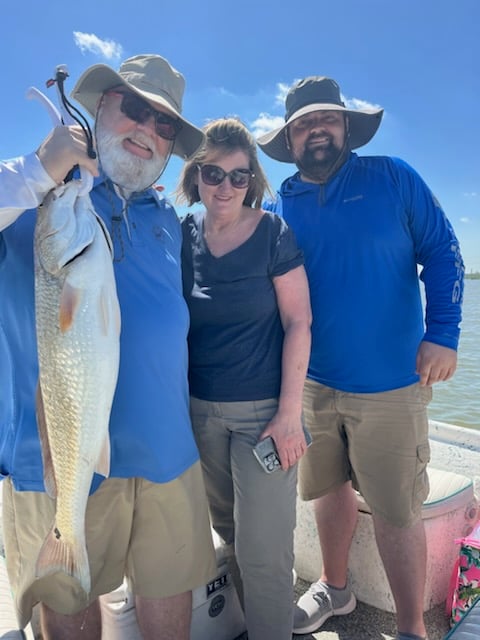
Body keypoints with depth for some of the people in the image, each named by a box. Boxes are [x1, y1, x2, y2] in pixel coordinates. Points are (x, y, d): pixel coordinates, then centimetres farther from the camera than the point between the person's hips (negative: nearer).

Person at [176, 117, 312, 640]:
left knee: (263, 547, 0)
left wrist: (289, 412, -13)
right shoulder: (182, 235, 1)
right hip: (201, 408, 4)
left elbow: (298, 322, -9)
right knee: (227, 528, 20)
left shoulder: (273, 233, -9)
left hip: (263, 409, -4)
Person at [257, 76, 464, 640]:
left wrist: (442, 333, -11)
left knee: (396, 511, 3)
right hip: (312, 381, 3)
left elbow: (441, 251, -2)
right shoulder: (278, 207, 4)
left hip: (390, 382, -3)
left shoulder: (392, 178, -1)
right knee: (329, 487, 18)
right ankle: (334, 587, 43)